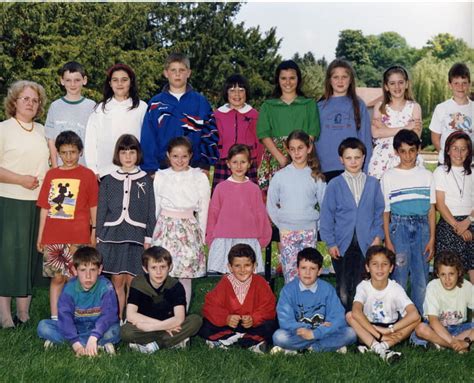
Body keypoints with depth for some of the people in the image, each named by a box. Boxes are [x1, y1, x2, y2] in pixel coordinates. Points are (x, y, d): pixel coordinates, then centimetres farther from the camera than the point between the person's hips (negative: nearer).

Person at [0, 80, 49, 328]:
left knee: (31, 257, 7)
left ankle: (24, 313, 14)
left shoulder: (41, 131, 15)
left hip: (38, 203, 5)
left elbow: (52, 160, 23)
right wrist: (21, 180, -15)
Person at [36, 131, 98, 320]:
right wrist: (40, 236, 11)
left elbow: (93, 206, 2)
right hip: (52, 237, 3)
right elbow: (45, 207, 11)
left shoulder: (87, 175, 0)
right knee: (57, 277, 9)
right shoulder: (51, 174, 9)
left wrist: (94, 231, -1)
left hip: (78, 238, -3)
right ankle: (54, 318, 16)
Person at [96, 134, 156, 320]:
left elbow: (151, 212, 5)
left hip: (136, 236, -1)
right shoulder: (108, 181, 9)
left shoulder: (146, 181, 6)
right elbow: (101, 212, 10)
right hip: (113, 235, 1)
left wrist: (148, 239, -1)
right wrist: (99, 238, 5)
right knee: (117, 281, 2)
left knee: (132, 282, 0)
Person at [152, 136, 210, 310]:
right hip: (165, 229, 1)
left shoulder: (200, 177, 2)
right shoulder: (160, 176, 6)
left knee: (185, 277, 2)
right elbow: (154, 207, 9)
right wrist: (149, 235, 8)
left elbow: (203, 209, 5)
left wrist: (201, 236, 5)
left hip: (189, 231, -1)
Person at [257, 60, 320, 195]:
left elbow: (311, 134, 4)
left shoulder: (309, 105, 14)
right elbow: (264, 135, 3)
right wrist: (281, 158, -12)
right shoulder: (268, 106, 15)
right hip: (275, 160, 0)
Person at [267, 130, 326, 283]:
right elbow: (271, 205, 6)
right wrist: (281, 224, 2)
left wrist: (318, 224, 0)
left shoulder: (316, 177, 1)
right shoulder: (280, 176, 1)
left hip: (309, 230, 0)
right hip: (287, 231, 0)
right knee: (290, 269, 0)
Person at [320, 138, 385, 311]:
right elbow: (326, 215, 1)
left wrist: (378, 235, 0)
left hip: (366, 244, 1)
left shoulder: (373, 183, 7)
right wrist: (330, 243, -4)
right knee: (343, 290, 1)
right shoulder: (334, 185, 1)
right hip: (342, 245, -1)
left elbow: (379, 212, 10)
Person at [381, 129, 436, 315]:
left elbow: (431, 209, 7)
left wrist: (432, 239, 1)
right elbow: (385, 211, 2)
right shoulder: (389, 177, 2)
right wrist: (388, 241, -4)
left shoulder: (426, 175, 7)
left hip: (422, 227, 2)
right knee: (398, 277, -1)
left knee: (421, 279, 4)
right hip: (399, 227, -2)